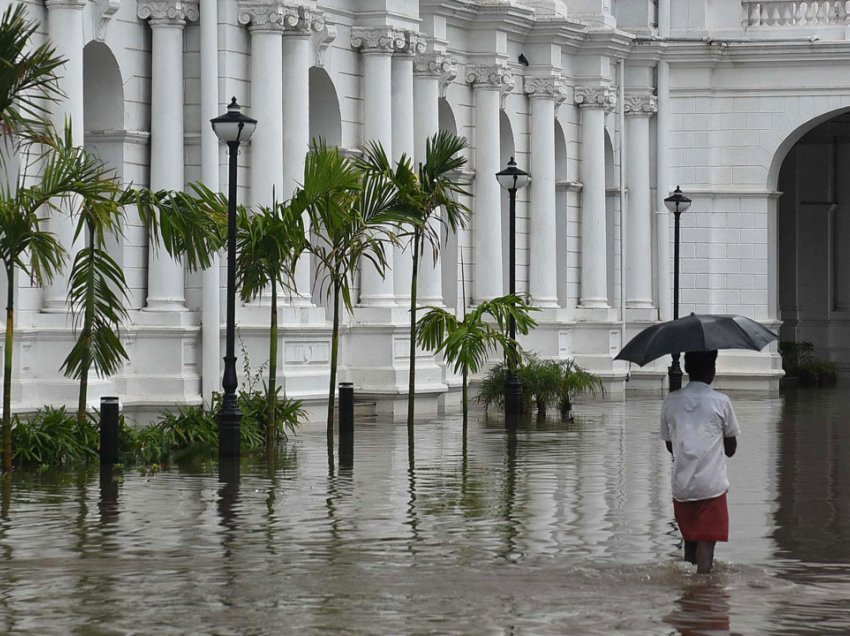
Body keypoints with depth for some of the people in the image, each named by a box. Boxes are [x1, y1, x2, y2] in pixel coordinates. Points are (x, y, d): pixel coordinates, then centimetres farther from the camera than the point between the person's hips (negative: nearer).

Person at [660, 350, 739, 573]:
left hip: (681, 486, 3)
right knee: (706, 542, -3)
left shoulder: (671, 401, 4)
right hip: (712, 485, -3)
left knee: (690, 539, 18)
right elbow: (731, 449, 5)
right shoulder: (720, 402, -4)